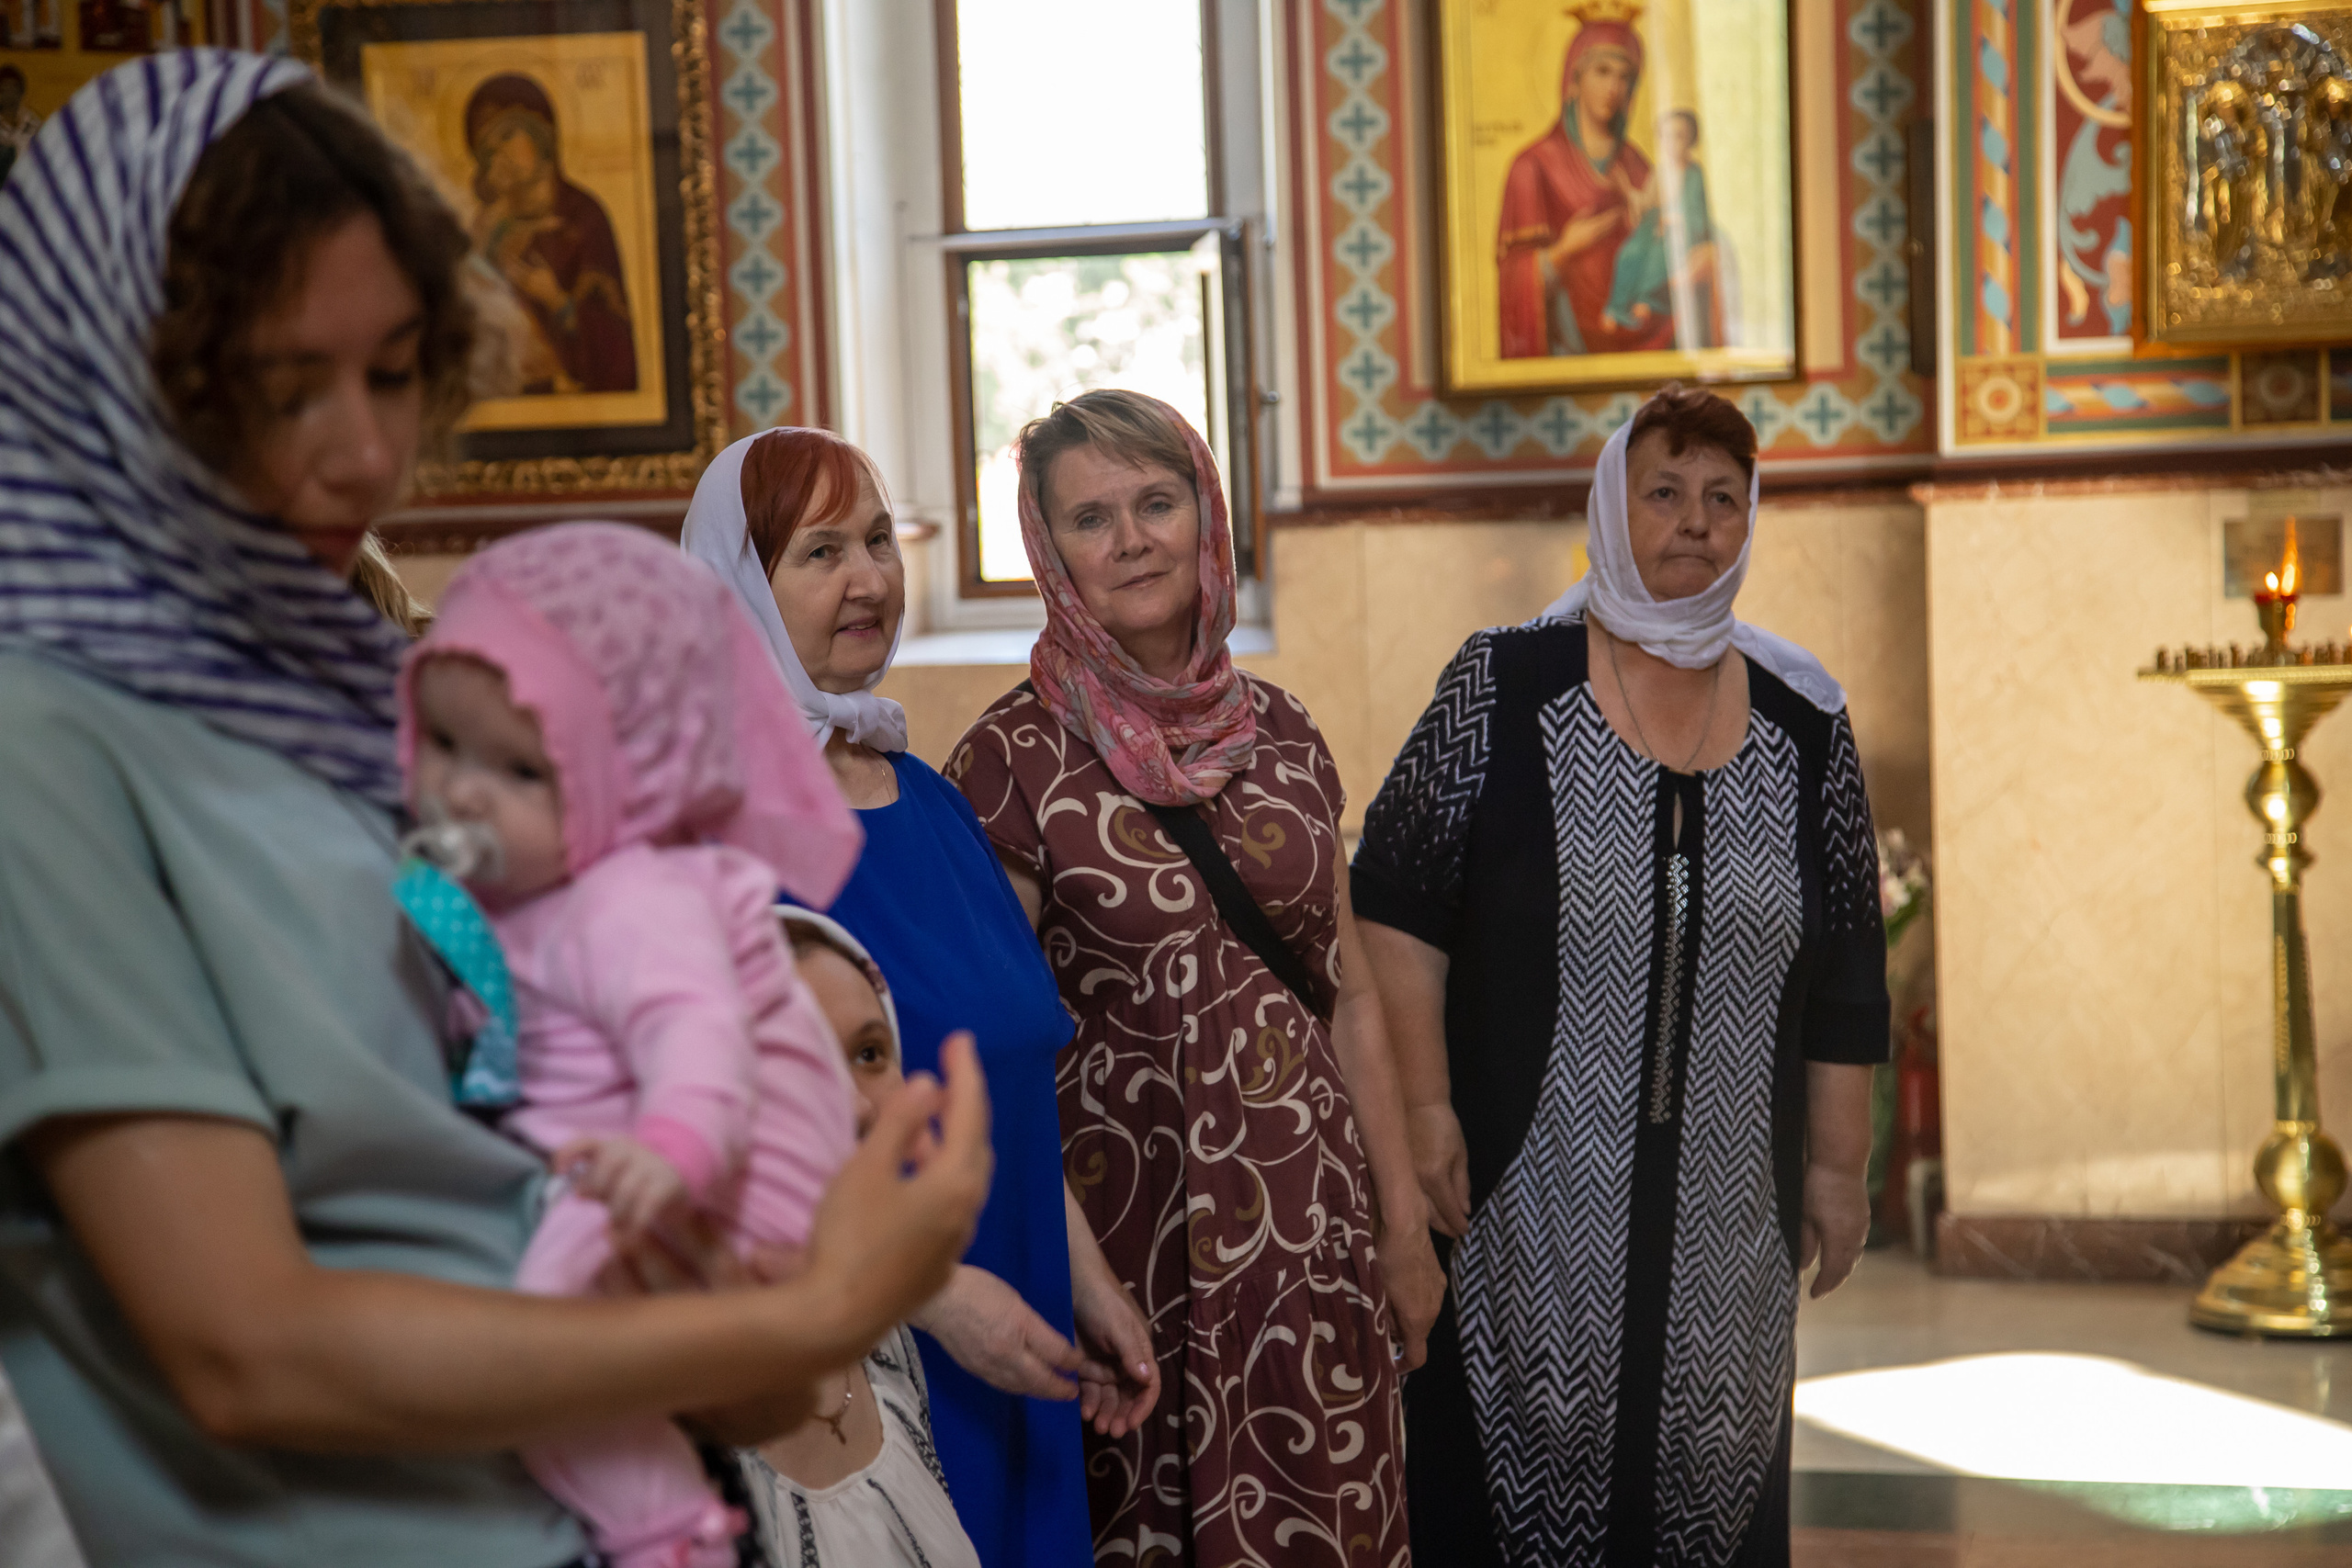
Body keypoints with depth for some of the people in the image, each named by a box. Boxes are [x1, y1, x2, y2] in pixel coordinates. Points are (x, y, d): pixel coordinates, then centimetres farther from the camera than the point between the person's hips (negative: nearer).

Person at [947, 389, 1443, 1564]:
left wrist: (1403, 1225, 10)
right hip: (1133, 1219, -4)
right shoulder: (1015, 760, -8)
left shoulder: (1277, 732, 6)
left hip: (1311, 1214, 4)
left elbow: (1347, 997, 11)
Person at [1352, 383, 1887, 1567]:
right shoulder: (1504, 686, -3)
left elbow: (1846, 981, 9)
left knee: (1709, 1473, 10)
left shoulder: (1803, 722, 5)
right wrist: (1426, 1106, -10)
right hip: (1526, 1192, -3)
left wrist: (1837, 1165, 9)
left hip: (1727, 1206, 3)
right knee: (1521, 1473, 3)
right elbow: (1396, 900, -4)